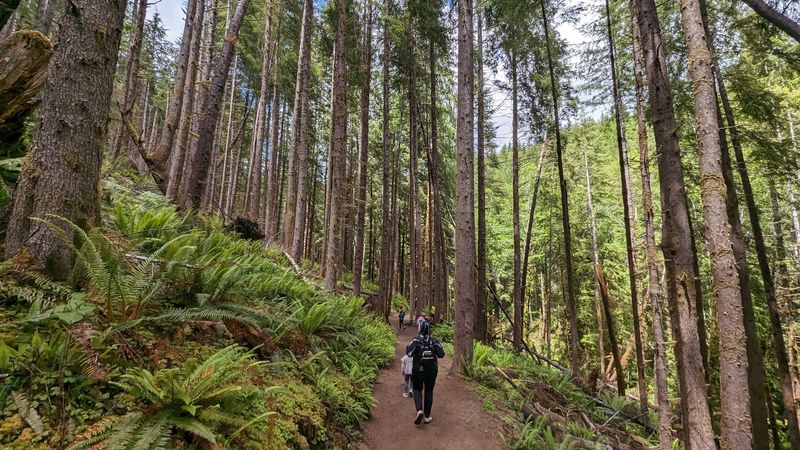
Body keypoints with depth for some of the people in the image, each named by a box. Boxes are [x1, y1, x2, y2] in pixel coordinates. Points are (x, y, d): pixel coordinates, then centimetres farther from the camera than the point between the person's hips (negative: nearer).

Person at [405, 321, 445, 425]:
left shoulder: (416, 340, -15)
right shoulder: (434, 341, -7)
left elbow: (409, 353, -22)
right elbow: (441, 354, -9)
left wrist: (407, 347, -2)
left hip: (418, 370, -2)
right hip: (431, 370, 2)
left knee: (417, 390, 16)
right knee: (429, 392, 15)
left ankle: (419, 410, -7)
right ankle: (427, 416, 21)